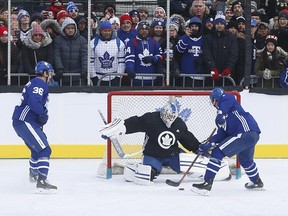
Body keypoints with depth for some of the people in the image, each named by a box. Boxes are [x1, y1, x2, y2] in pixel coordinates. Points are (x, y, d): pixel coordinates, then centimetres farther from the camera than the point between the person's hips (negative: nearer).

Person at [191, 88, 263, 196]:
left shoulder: (226, 99, 5)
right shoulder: (221, 118, 27)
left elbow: (229, 98, -21)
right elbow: (222, 134, 17)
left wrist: (221, 113, -32)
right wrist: (209, 144, 5)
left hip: (246, 131, -11)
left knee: (218, 152, -14)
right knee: (245, 159, 36)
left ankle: (207, 183, -20)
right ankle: (257, 182, 57)